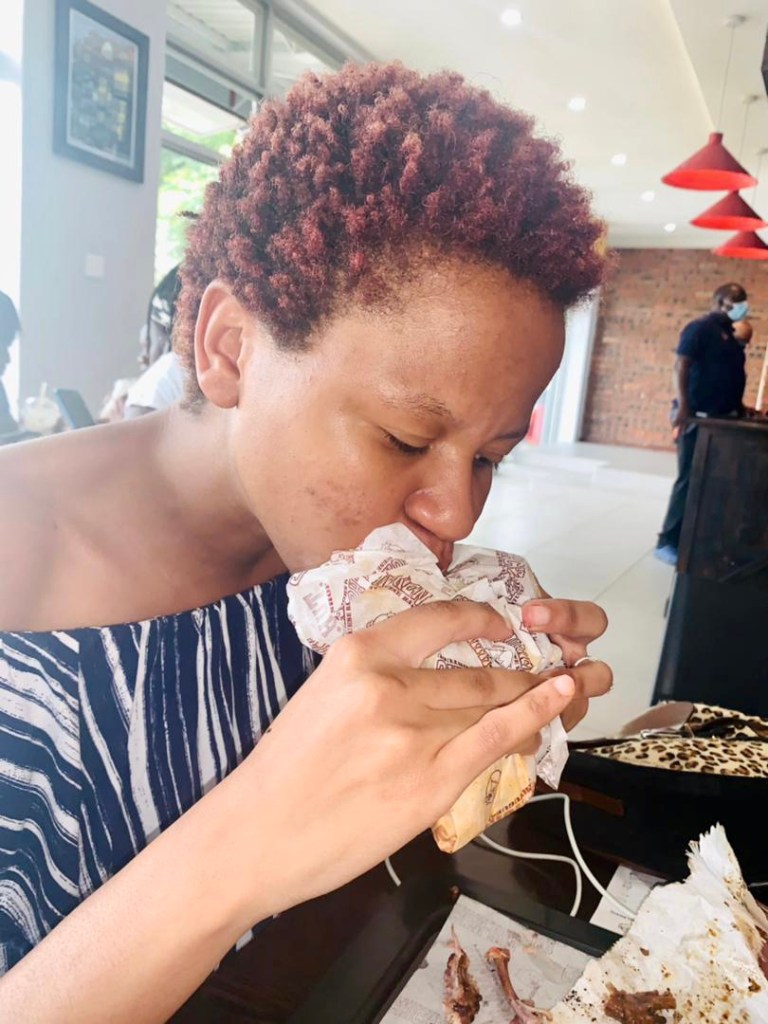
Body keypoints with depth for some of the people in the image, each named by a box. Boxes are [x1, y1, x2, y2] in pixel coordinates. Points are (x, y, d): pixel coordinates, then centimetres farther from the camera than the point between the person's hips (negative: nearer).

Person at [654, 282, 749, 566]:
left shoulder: (730, 336, 19)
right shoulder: (700, 328, -6)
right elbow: (681, 366, -17)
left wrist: (739, 408, 16)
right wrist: (683, 407, -27)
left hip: (721, 418, 9)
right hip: (698, 417, -8)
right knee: (690, 481, -8)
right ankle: (668, 542, -1)